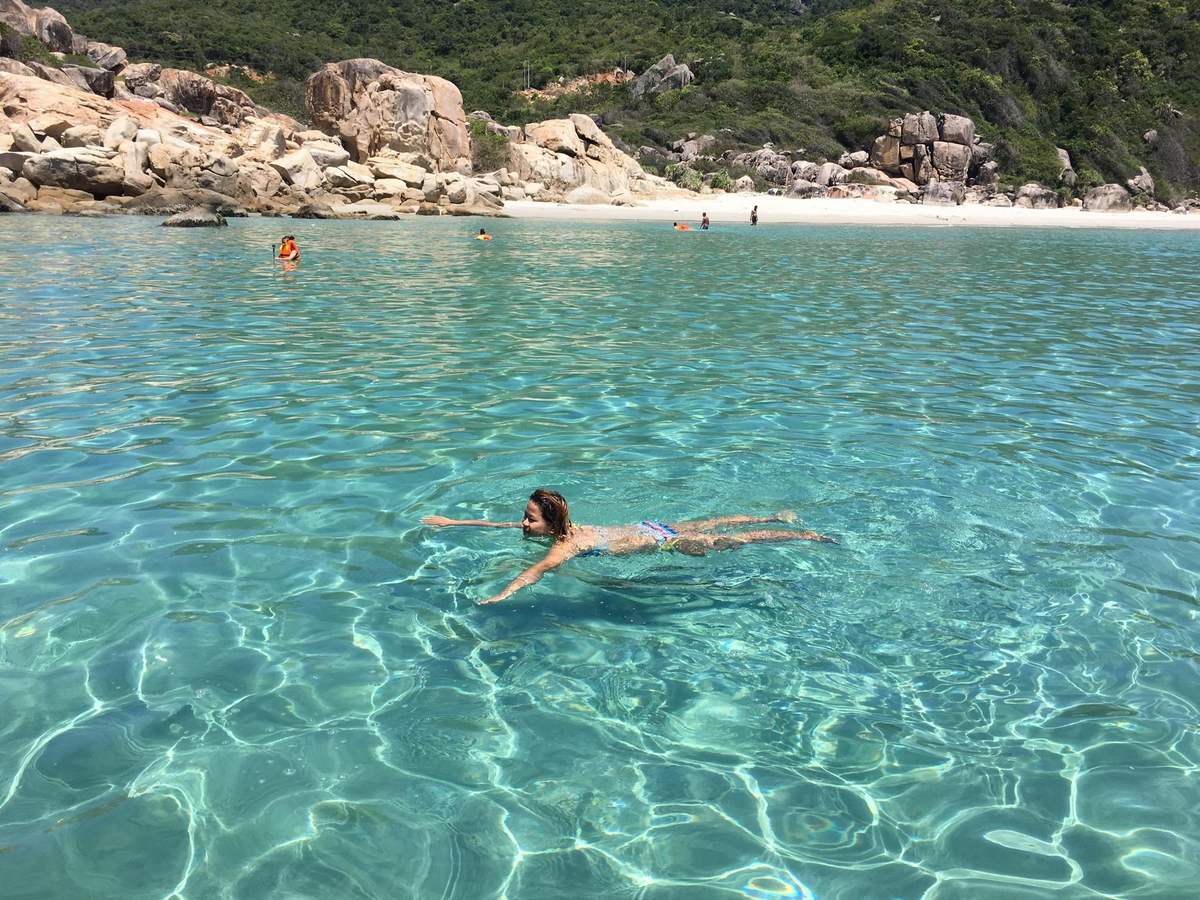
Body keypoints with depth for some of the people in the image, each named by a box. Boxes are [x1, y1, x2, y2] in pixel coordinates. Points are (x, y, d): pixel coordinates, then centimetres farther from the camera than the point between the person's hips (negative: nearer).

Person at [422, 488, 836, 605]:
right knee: (709, 524, 22)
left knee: (721, 543, 4)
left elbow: (536, 570, -49)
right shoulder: (544, 527, -8)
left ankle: (802, 536, 16)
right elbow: (494, 524, -1)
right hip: (646, 529, 7)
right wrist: (449, 522, -5)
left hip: (657, 542, -7)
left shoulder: (565, 544, -31)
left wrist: (500, 596, -61)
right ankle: (775, 517, 40)